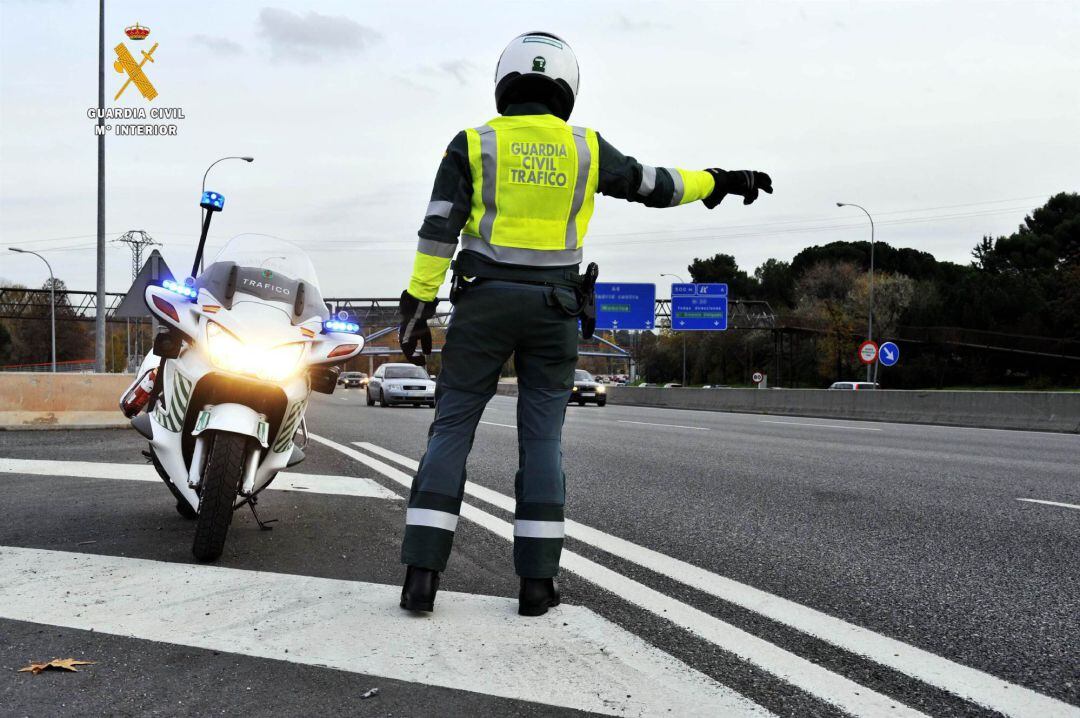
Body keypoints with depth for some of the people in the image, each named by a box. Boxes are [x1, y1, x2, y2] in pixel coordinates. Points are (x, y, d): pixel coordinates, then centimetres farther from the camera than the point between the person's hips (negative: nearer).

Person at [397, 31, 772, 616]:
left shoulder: (473, 145, 0)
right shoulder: (585, 147, 4)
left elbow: (438, 231, -6)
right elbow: (654, 185, 14)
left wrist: (417, 309, -4)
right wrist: (719, 182, 29)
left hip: (483, 303, -1)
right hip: (553, 310, 1)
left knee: (451, 432, 3)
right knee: (542, 441, 6)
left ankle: (421, 575, -5)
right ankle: (536, 582, 4)